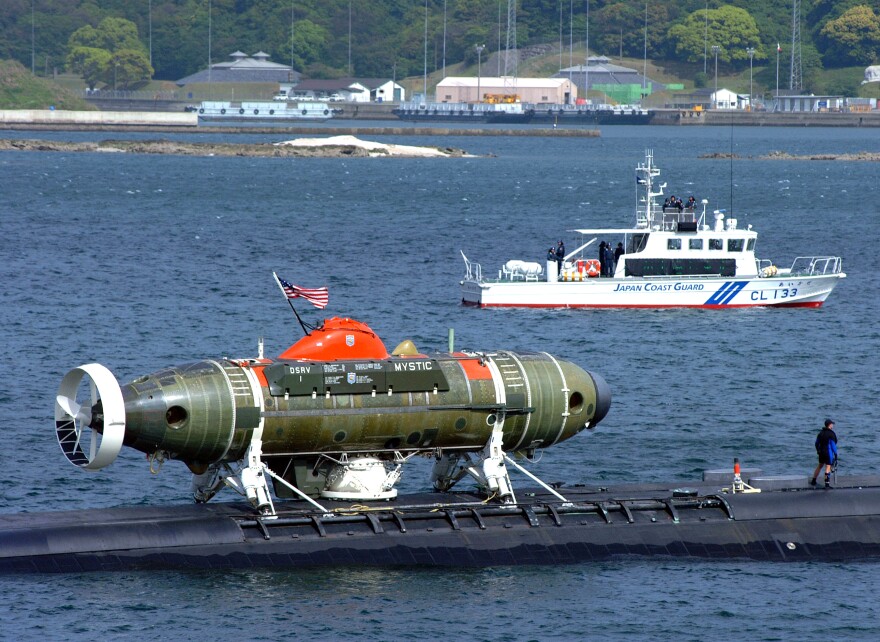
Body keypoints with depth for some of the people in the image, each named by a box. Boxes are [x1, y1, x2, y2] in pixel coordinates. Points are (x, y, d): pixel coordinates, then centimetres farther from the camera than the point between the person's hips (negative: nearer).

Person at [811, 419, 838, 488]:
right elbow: (833, 445, -15)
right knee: (828, 467, -4)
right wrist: (835, 453, -10)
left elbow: (817, 443, 14)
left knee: (820, 466, 19)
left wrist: (818, 451, 26)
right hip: (829, 453, -7)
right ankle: (827, 483, -7)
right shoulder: (831, 434, -13)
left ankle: (813, 481, 24)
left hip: (821, 452, 7)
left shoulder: (821, 432, 8)